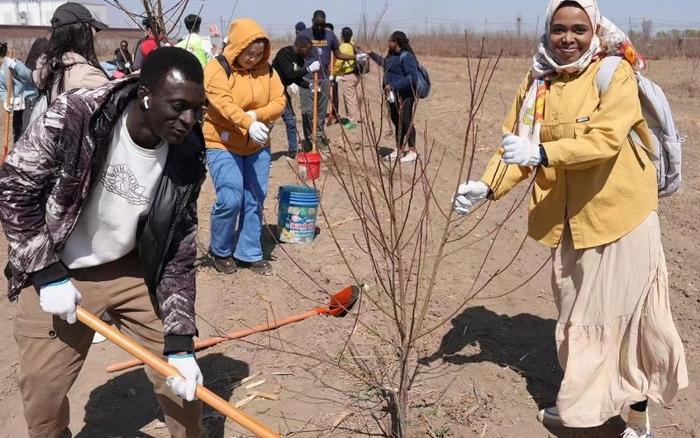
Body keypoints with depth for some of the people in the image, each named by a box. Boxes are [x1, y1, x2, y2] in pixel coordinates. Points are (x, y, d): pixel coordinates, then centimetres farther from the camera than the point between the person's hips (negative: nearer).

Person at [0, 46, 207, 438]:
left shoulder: (187, 157, -17)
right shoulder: (76, 116, -27)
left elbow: (179, 250, -10)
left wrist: (180, 342, -14)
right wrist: (47, 274, -19)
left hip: (132, 269, 3)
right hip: (56, 274, -2)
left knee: (182, 375, 5)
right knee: (43, 394, 6)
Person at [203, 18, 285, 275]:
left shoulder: (267, 71, 4)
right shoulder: (217, 70, -12)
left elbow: (279, 103, -2)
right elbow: (224, 104, -28)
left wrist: (256, 115, -22)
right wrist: (249, 125, -44)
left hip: (257, 146, 5)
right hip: (223, 144, -5)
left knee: (255, 200, 5)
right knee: (230, 200, -12)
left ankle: (250, 253, 18)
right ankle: (220, 251, 12)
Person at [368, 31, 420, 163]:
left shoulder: (406, 56, -16)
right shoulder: (393, 56, 13)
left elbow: (412, 77, -25)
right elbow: (385, 63, 37)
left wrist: (394, 86, -26)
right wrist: (372, 55, 36)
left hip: (404, 96, -9)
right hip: (393, 96, 9)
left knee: (406, 122, -4)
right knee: (397, 122, 15)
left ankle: (412, 151, 5)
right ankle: (398, 150, 24)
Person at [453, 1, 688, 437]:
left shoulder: (616, 73, -11)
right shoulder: (537, 83, 3)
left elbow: (606, 140, -24)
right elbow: (516, 144, 1)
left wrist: (541, 153, -34)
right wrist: (488, 186, -16)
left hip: (619, 213, -5)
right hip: (568, 218, 5)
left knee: (623, 311, 1)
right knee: (574, 312, 16)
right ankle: (579, 401, 34)